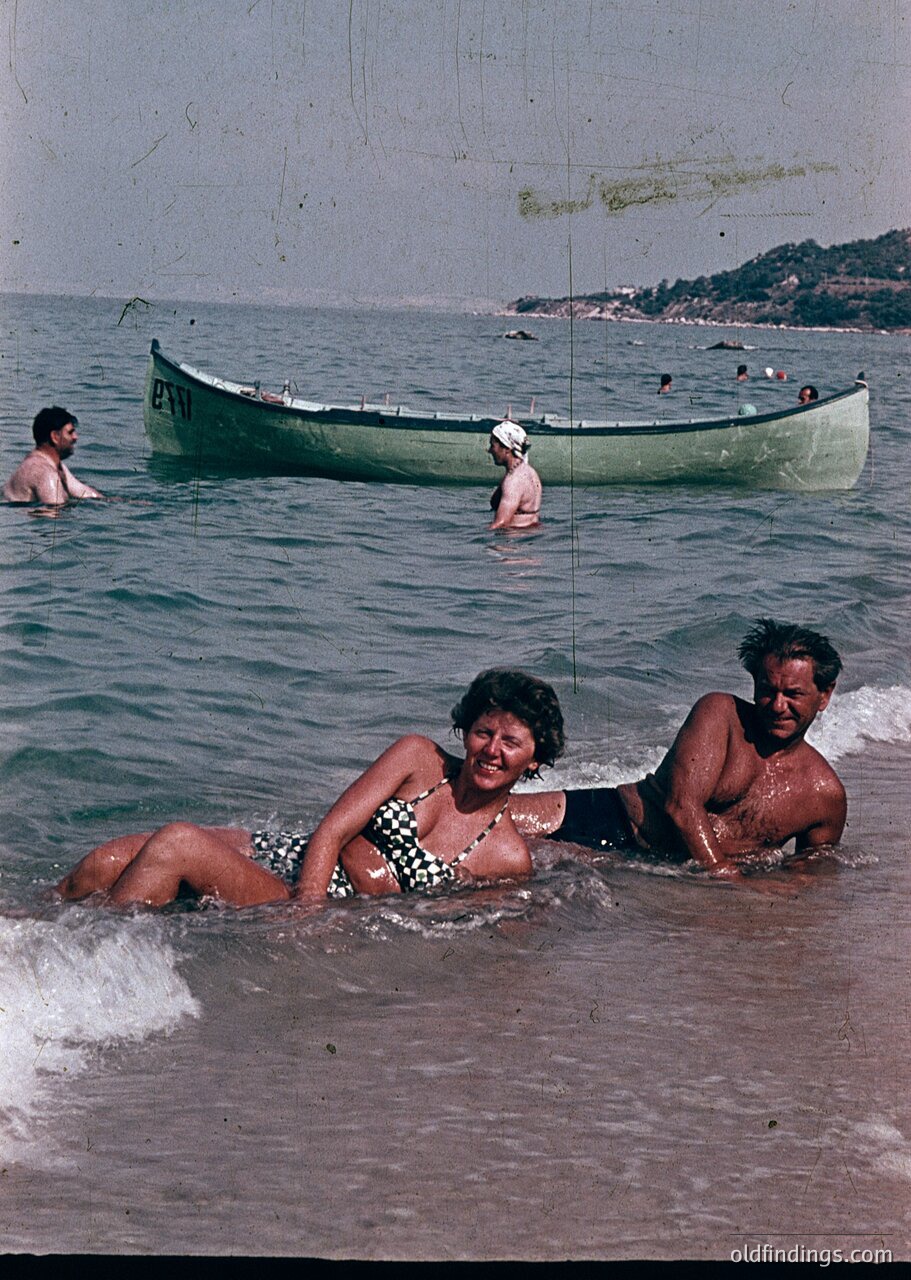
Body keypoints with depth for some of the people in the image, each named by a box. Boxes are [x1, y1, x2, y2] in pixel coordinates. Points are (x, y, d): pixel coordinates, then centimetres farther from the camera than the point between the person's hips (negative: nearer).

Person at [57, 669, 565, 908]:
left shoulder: (509, 859, -2)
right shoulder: (419, 757, 5)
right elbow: (328, 833, -2)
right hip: (283, 853, 4)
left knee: (175, 844, -27)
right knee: (103, 865, -16)